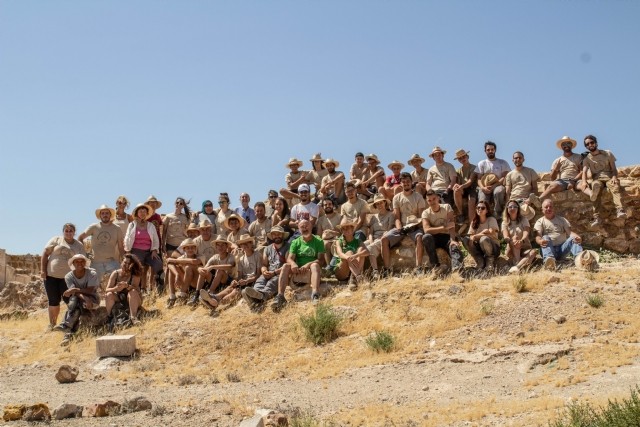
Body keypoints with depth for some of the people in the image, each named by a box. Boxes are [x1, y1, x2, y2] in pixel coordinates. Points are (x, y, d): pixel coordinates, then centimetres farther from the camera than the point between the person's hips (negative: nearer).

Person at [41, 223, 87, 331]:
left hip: (68, 277, 0)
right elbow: (45, 254, 2)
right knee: (53, 301, 5)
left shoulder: (79, 245, 8)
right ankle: (52, 323, 17)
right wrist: (42, 270, -5)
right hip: (51, 275, 0)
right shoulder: (56, 240, 5)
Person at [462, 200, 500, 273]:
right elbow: (471, 236, -5)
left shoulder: (491, 219, -6)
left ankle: (490, 261, -11)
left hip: (493, 248, -4)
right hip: (480, 248, 4)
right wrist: (483, 233, -23)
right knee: (465, 239, -20)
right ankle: (480, 261, -11)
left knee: (484, 239, -36)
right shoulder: (474, 222, 7)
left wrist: (476, 236, -18)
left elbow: (492, 234, -20)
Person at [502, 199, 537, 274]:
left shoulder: (523, 219, 3)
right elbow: (505, 237, -13)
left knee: (533, 252, -33)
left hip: (525, 248, 0)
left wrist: (521, 241, -40)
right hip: (512, 251, 0)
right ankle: (517, 264, -52)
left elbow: (526, 233, -15)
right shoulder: (505, 223, 5)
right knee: (514, 240, -32)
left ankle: (517, 267, -59)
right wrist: (511, 240, -39)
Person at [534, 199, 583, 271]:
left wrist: (576, 237, -23)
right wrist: (540, 241, -34)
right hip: (549, 249, -2)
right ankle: (548, 259, -64)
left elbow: (569, 232, 2)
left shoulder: (562, 219, 16)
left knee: (573, 238, -23)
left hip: (562, 248, 2)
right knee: (545, 238, -31)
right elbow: (538, 236, -8)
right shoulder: (540, 221, 9)